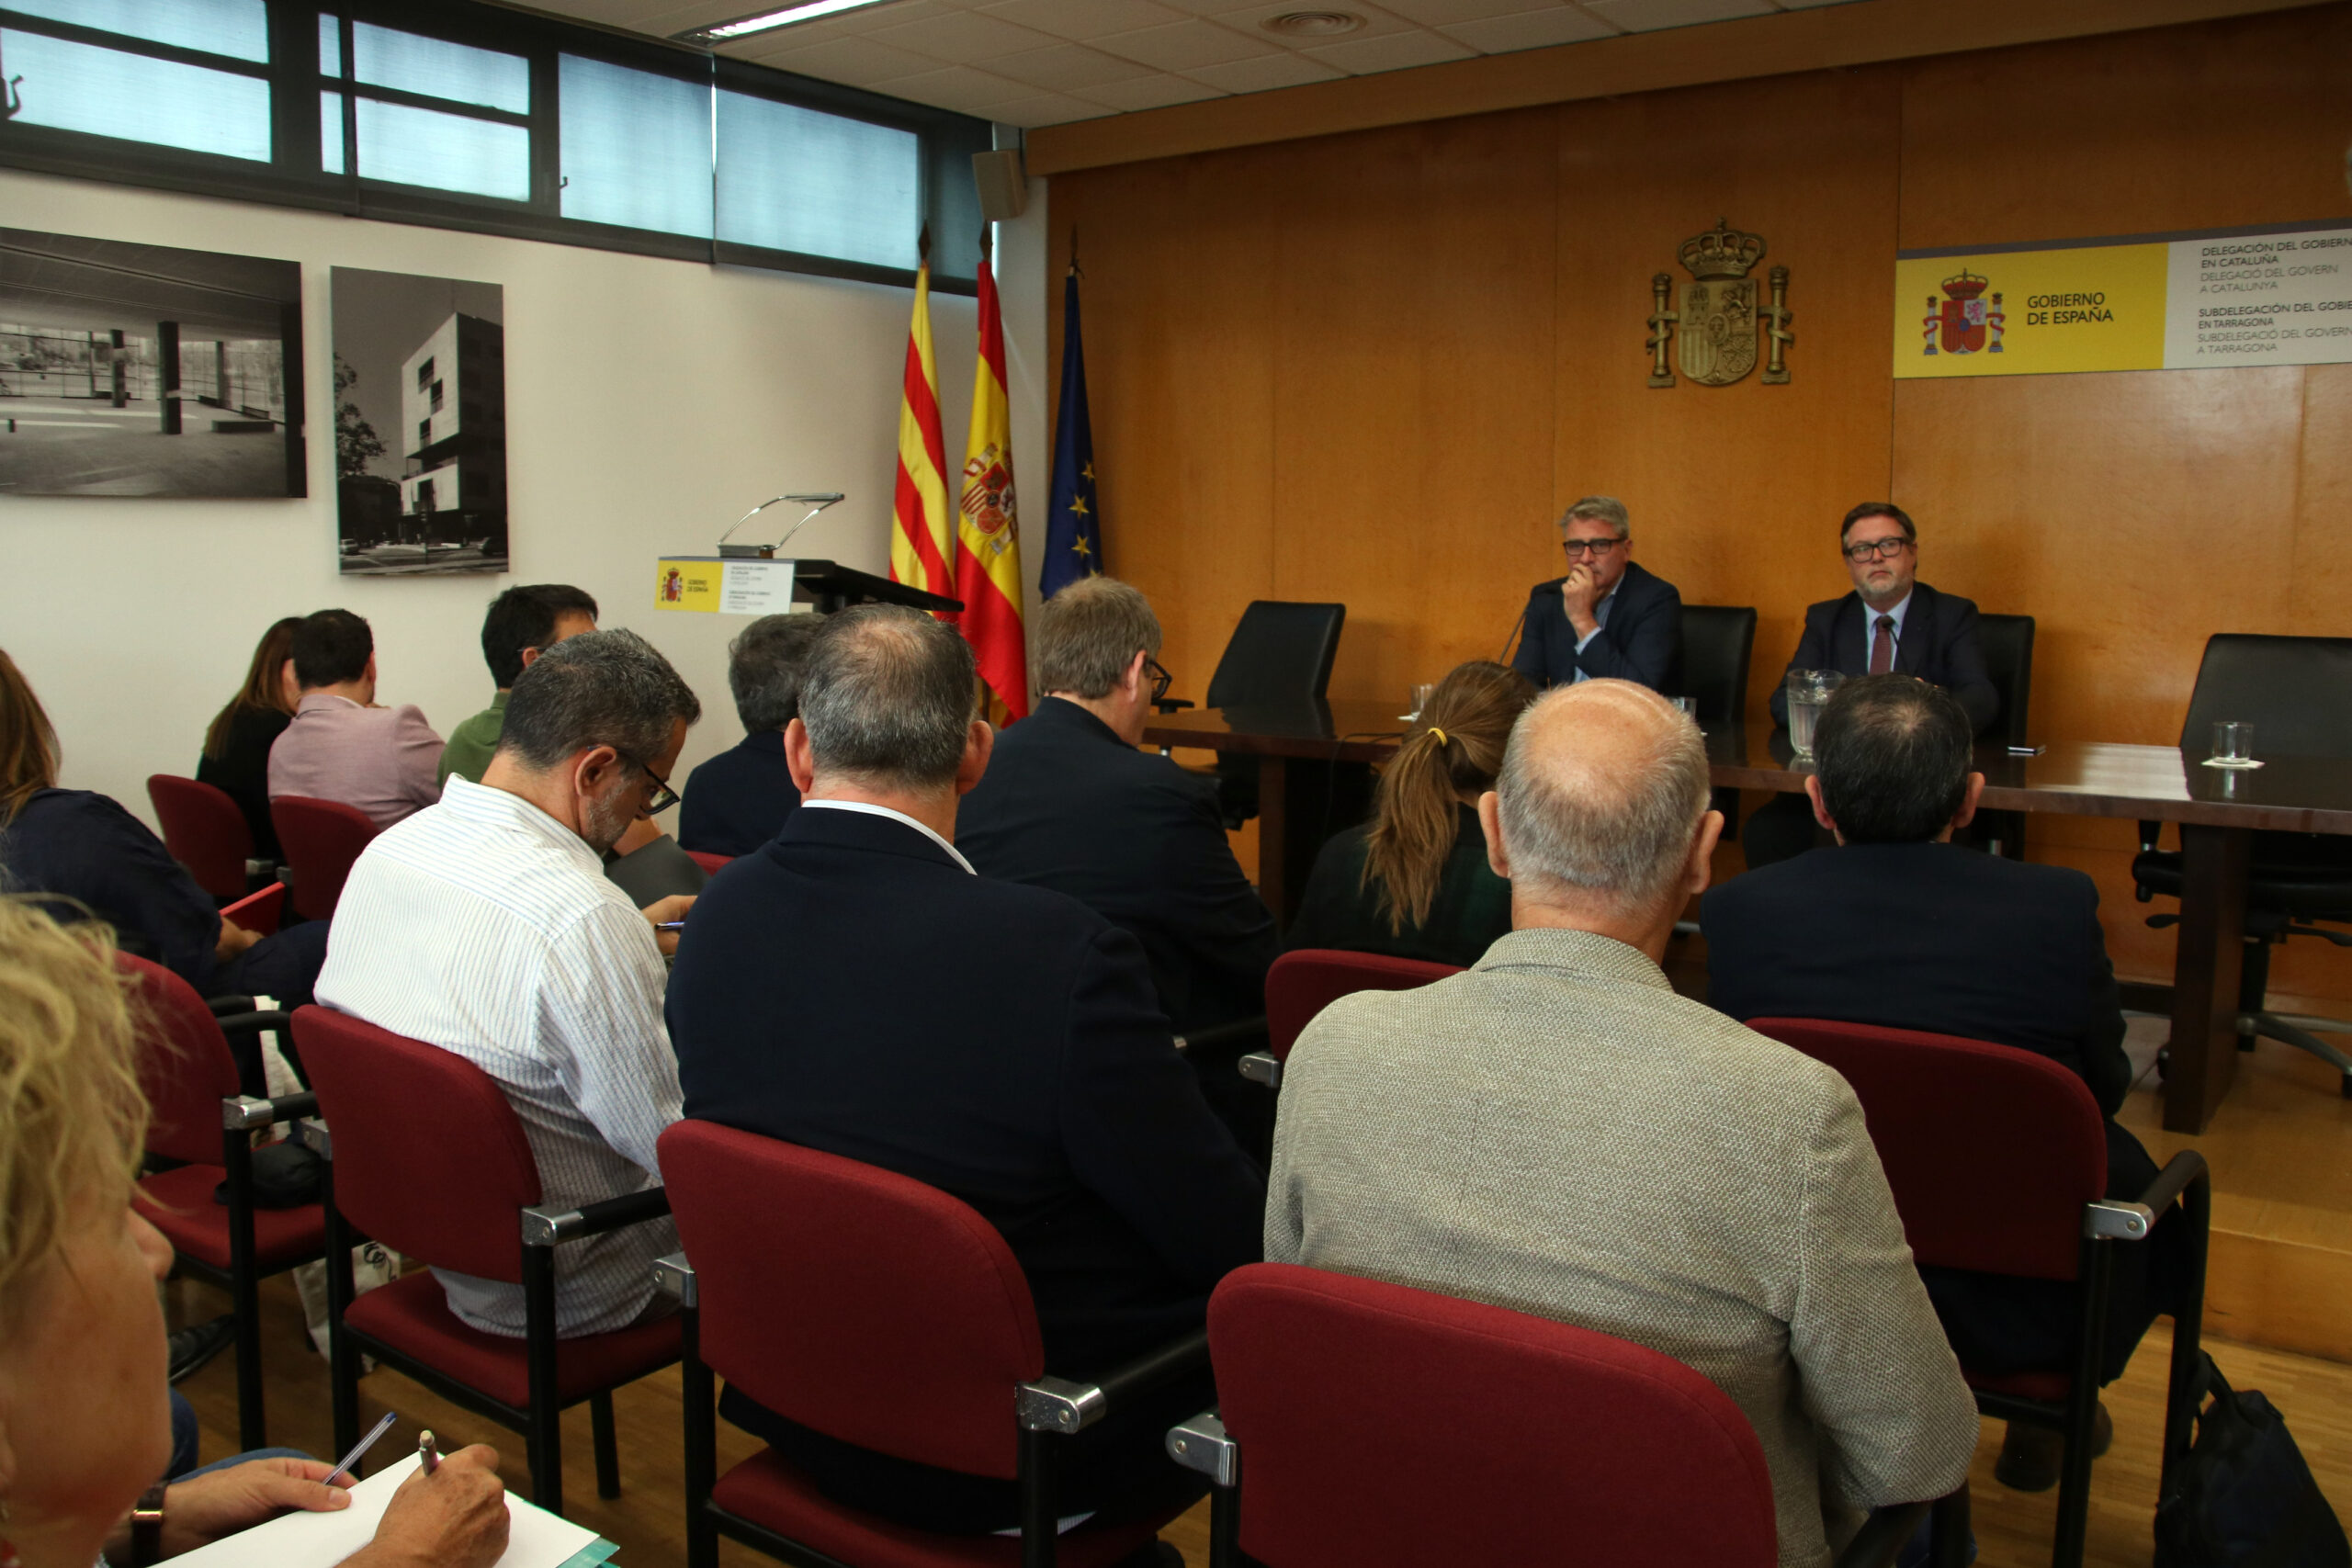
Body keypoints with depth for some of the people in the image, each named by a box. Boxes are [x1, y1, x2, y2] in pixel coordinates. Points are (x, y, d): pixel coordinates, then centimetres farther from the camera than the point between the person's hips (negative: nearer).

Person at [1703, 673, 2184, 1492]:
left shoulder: (1737, 910, -18)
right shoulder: (2058, 908, -21)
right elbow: (2103, 1092, -5)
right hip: (2016, 1310, -2)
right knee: (2128, 1164, 28)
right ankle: (2046, 1420, 43)